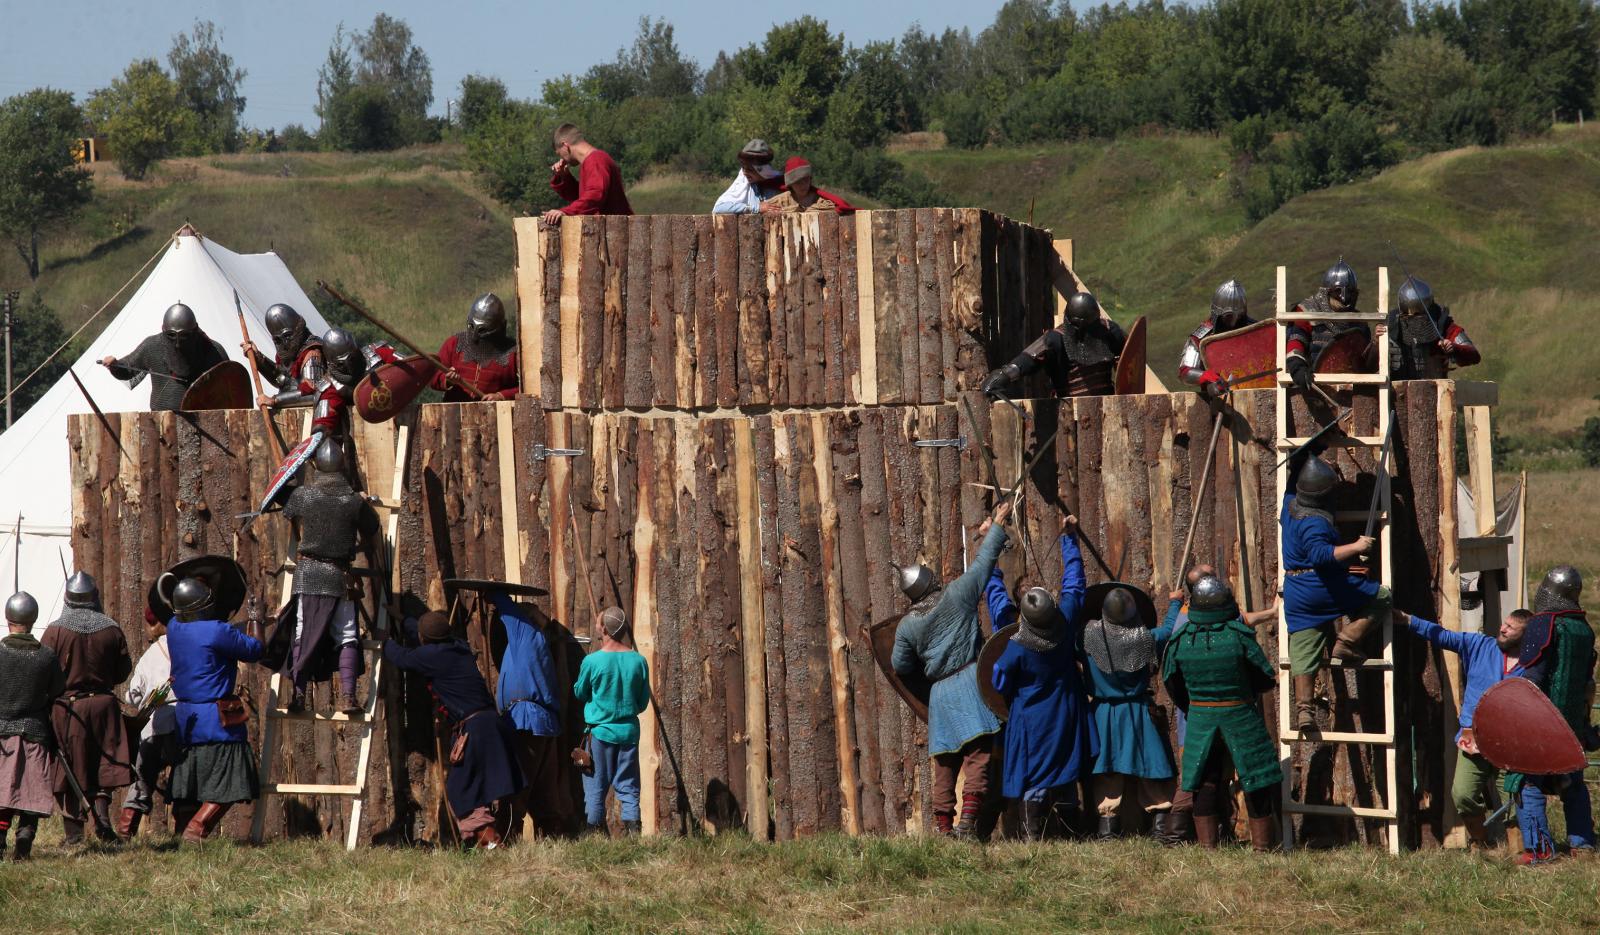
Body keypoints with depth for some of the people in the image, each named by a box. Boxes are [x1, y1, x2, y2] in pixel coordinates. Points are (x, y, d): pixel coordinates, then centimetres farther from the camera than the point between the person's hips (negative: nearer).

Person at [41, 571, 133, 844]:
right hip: (103, 703, 2)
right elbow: (123, 671, 6)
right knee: (102, 764, 13)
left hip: (66, 707, -2)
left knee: (68, 769, 4)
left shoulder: (55, 631, -9)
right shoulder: (111, 630, -2)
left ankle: (74, 831, 3)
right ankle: (101, 812, -5)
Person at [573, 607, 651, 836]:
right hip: (629, 731, 3)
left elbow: (579, 694, 4)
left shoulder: (592, 661, -11)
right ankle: (632, 831, -1)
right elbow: (643, 702, 5)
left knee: (595, 786, 5)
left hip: (600, 731, -2)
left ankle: (596, 834, 4)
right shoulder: (638, 661, -3)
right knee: (628, 786, 7)